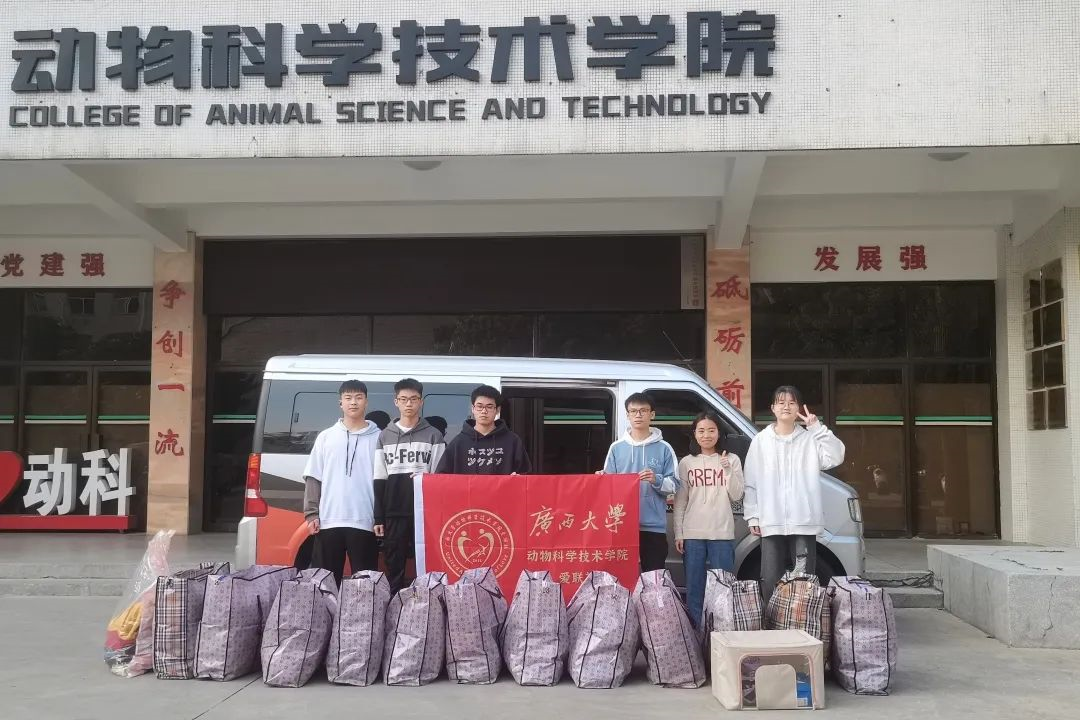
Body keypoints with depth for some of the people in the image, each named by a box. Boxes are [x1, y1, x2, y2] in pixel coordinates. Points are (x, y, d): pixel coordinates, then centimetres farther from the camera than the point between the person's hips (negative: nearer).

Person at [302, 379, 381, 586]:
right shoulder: (326, 437, 11)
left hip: (364, 523, -2)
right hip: (329, 522, 2)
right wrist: (311, 514, 0)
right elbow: (313, 478, 9)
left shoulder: (377, 438, 5)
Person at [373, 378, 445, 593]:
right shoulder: (385, 436, 11)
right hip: (394, 514, 2)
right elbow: (379, 480, 9)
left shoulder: (433, 436, 6)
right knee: (394, 566, 4)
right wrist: (378, 518, 3)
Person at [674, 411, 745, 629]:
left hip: (722, 534, -1)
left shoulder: (731, 460, 7)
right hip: (692, 534, 1)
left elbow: (736, 496, 0)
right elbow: (680, 502, 7)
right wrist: (678, 533, 1)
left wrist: (728, 470, -12)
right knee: (694, 588, 3)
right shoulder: (686, 463, 8)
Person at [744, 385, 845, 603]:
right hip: (771, 523, 1)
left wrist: (818, 428, -12)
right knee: (770, 581, 3)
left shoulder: (810, 439, 6)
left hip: (804, 523, -1)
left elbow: (835, 457, -10)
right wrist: (752, 517, 0)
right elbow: (751, 482, 6)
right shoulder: (760, 441, 7)